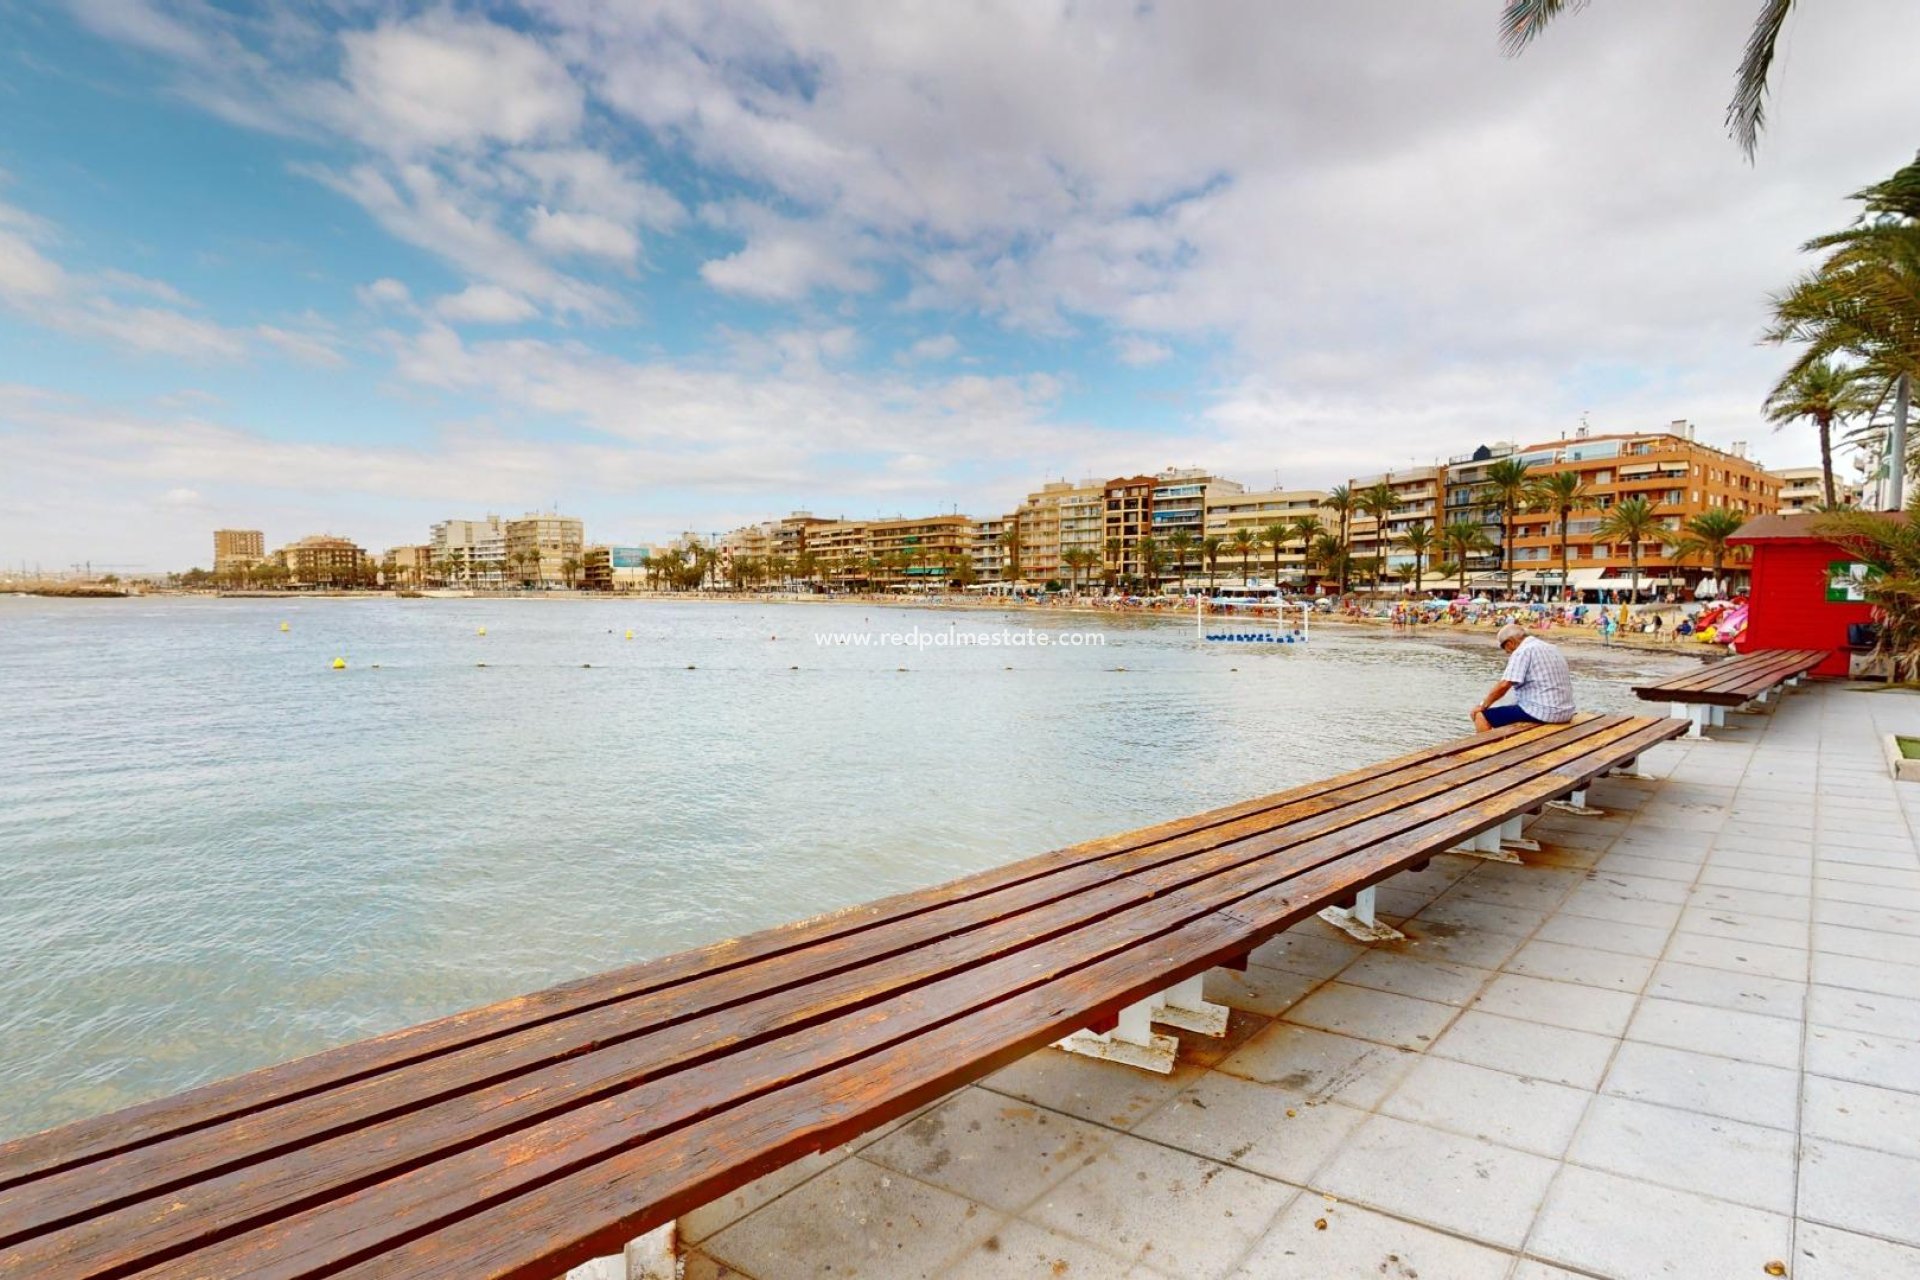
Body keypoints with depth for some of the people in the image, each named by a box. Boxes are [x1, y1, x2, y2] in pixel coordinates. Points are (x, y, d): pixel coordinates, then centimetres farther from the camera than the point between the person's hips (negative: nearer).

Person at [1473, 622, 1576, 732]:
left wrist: (1482, 705, -5)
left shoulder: (1523, 651, -10)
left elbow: (1503, 686, -17)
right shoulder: (1549, 648, 18)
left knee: (1481, 716, -4)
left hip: (1542, 712, -10)